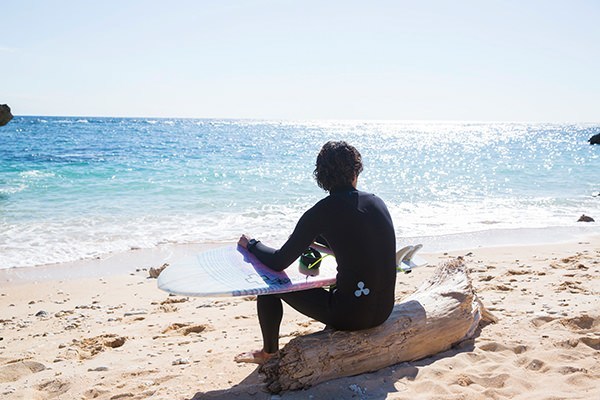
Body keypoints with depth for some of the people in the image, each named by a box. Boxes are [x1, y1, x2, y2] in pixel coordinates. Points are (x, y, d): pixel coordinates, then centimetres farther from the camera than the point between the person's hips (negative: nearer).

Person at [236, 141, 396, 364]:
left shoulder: (323, 211, -13)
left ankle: (269, 352, 28)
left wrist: (251, 245, 10)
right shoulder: (378, 203, 5)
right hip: (384, 311, 7)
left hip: (349, 315, -6)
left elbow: (279, 263, -8)